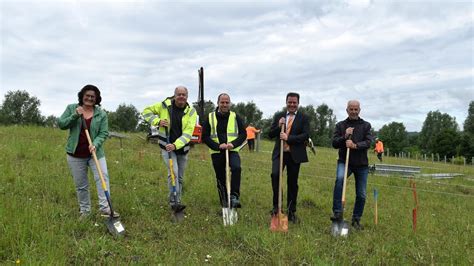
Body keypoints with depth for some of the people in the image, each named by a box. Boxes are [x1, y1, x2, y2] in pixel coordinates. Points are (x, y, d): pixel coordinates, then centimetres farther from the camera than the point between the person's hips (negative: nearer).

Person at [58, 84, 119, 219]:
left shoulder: (101, 114, -1)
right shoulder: (71, 108, 2)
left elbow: (104, 133, -5)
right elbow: (61, 124, -2)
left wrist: (95, 144, -23)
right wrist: (75, 116, -17)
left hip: (95, 153, 0)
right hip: (75, 154, 1)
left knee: (103, 176, -16)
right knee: (80, 184, 9)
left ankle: (105, 208, -15)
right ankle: (84, 210, 22)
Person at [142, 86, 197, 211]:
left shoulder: (191, 111, -7)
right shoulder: (164, 105, -8)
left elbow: (188, 133, -17)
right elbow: (146, 111, 3)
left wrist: (175, 145, -31)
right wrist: (158, 121, -15)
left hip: (182, 148, 3)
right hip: (167, 146, -3)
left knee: (180, 177, 13)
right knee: (173, 172, -19)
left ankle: (177, 202, 28)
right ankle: (174, 202, -13)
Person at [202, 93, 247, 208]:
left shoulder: (235, 117, 4)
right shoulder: (210, 117, 3)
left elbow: (243, 134, 4)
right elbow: (205, 136, 0)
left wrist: (233, 143, -14)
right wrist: (218, 146, -15)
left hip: (232, 151, -1)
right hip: (216, 153, 1)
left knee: (236, 168, -30)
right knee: (220, 179, 8)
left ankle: (234, 196, -23)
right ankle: (224, 204, 22)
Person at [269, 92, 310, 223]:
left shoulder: (303, 118, 3)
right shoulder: (278, 116, 10)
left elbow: (306, 135, -10)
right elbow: (270, 134, 7)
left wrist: (288, 138, -20)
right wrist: (278, 126, -12)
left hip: (294, 155, -1)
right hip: (279, 153, 1)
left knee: (292, 183, 7)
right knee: (275, 174, -23)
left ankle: (291, 212, 21)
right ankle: (276, 205, -6)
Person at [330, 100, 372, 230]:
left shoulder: (366, 125, 6)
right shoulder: (340, 125, 7)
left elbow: (368, 142, -7)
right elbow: (334, 143, 0)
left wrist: (355, 145, -25)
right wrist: (345, 136, -18)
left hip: (361, 164, 2)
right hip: (344, 161, -1)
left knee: (361, 195, 5)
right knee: (340, 178, -32)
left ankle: (356, 219, 25)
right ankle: (338, 213, -27)